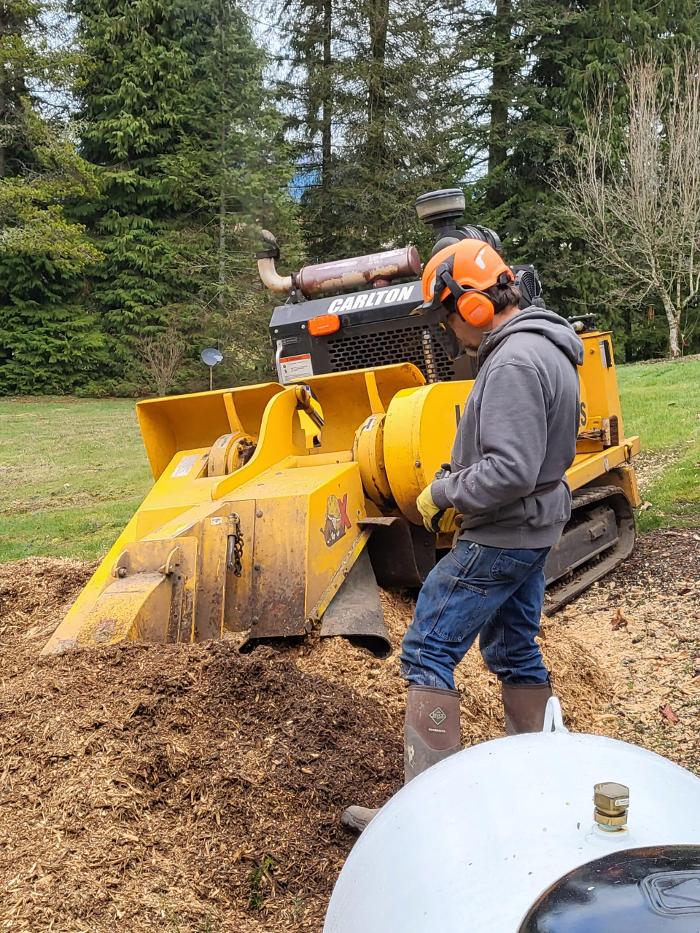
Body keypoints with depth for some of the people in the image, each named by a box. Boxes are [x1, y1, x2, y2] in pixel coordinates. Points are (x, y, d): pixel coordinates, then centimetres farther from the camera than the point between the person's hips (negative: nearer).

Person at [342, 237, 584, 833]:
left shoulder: (514, 363, -23)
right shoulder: (547, 348, 10)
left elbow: (511, 471, -30)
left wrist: (444, 494, -15)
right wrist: (461, 484, 11)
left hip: (499, 537, -10)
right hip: (536, 531, 10)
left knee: (428, 652, -4)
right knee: (515, 651, 19)